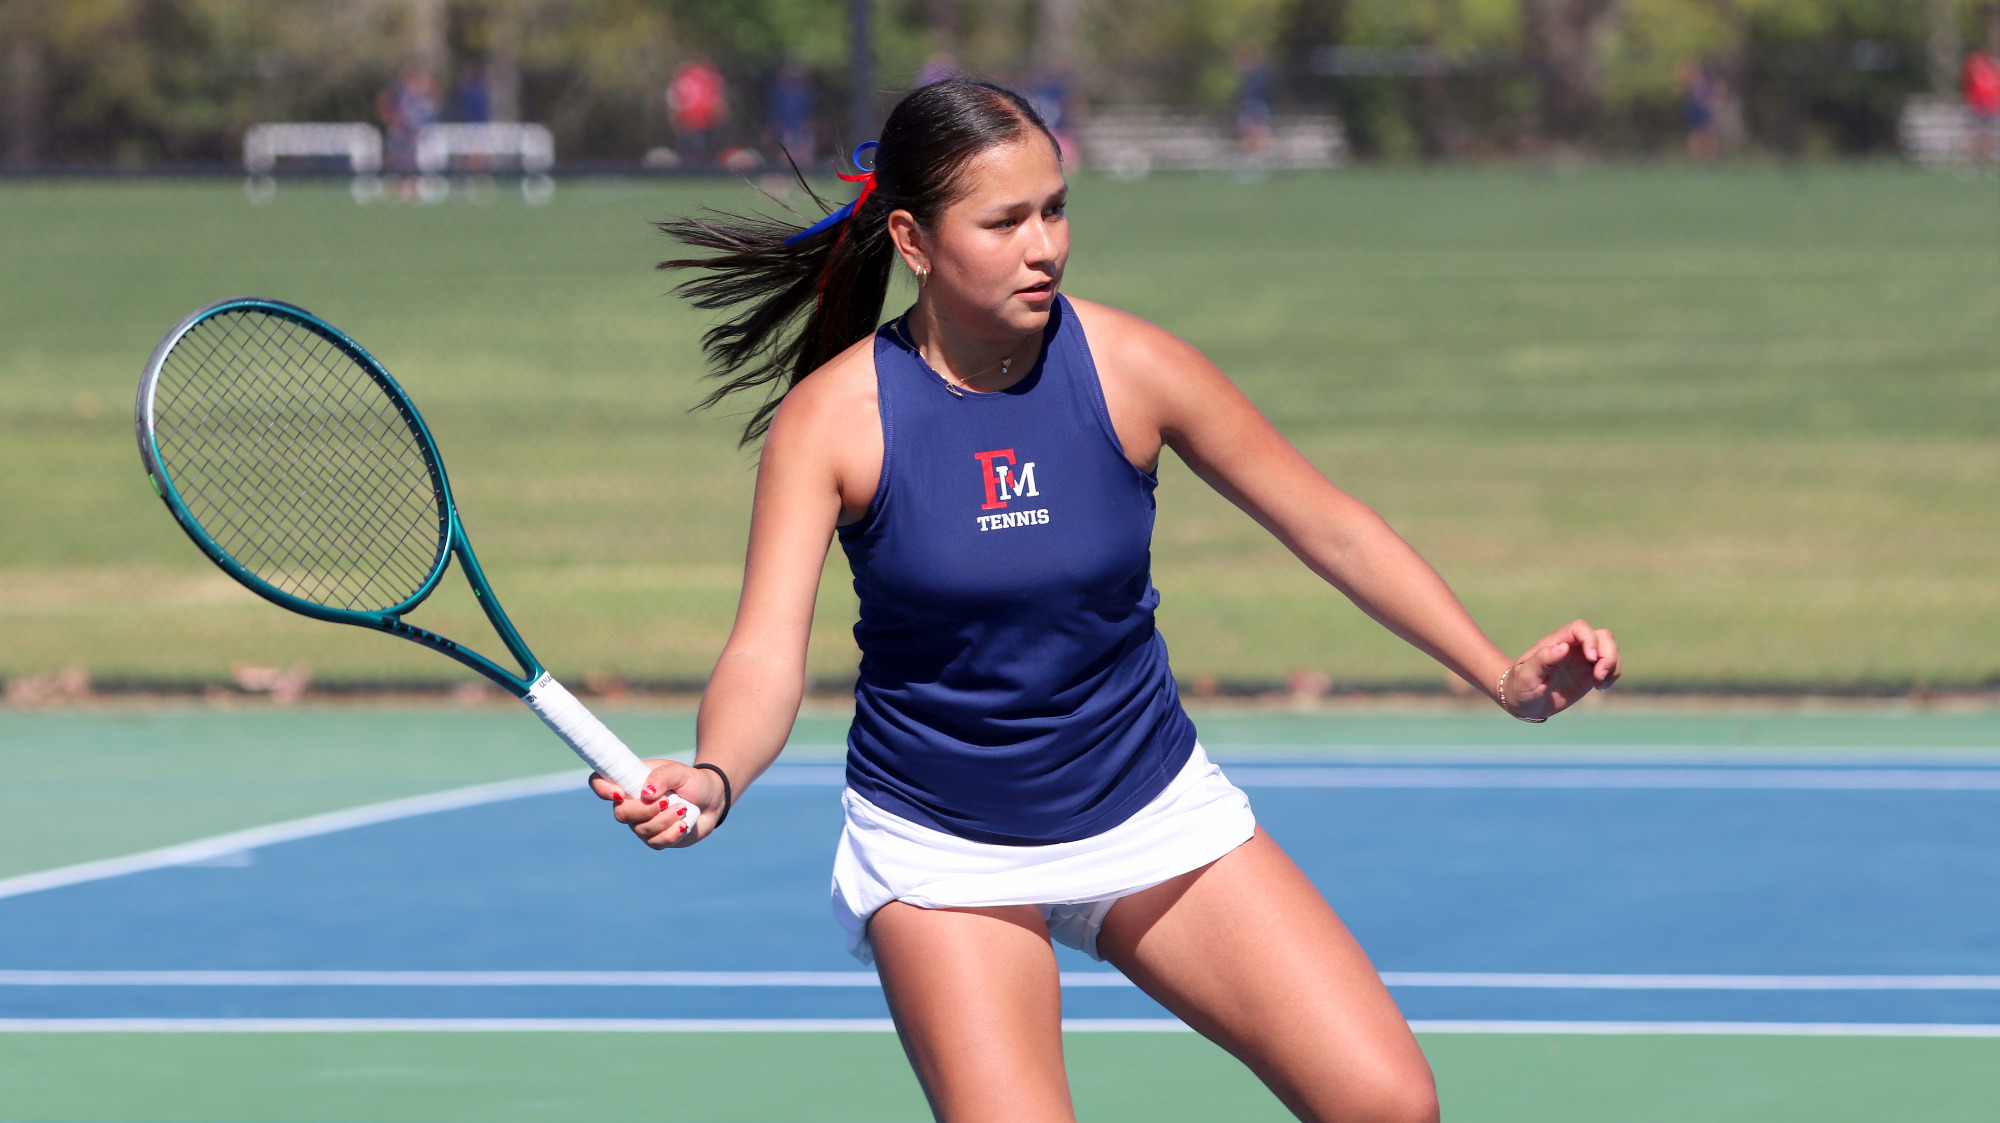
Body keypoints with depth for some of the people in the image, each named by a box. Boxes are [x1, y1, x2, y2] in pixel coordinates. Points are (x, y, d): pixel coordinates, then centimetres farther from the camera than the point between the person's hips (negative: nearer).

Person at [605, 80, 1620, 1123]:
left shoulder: (1128, 368, -11)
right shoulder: (832, 417, -16)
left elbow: (1333, 529, -3)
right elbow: (765, 655, -23)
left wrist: (1504, 675, -12)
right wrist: (711, 780, -45)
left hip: (1155, 810, 3)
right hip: (941, 856, -2)